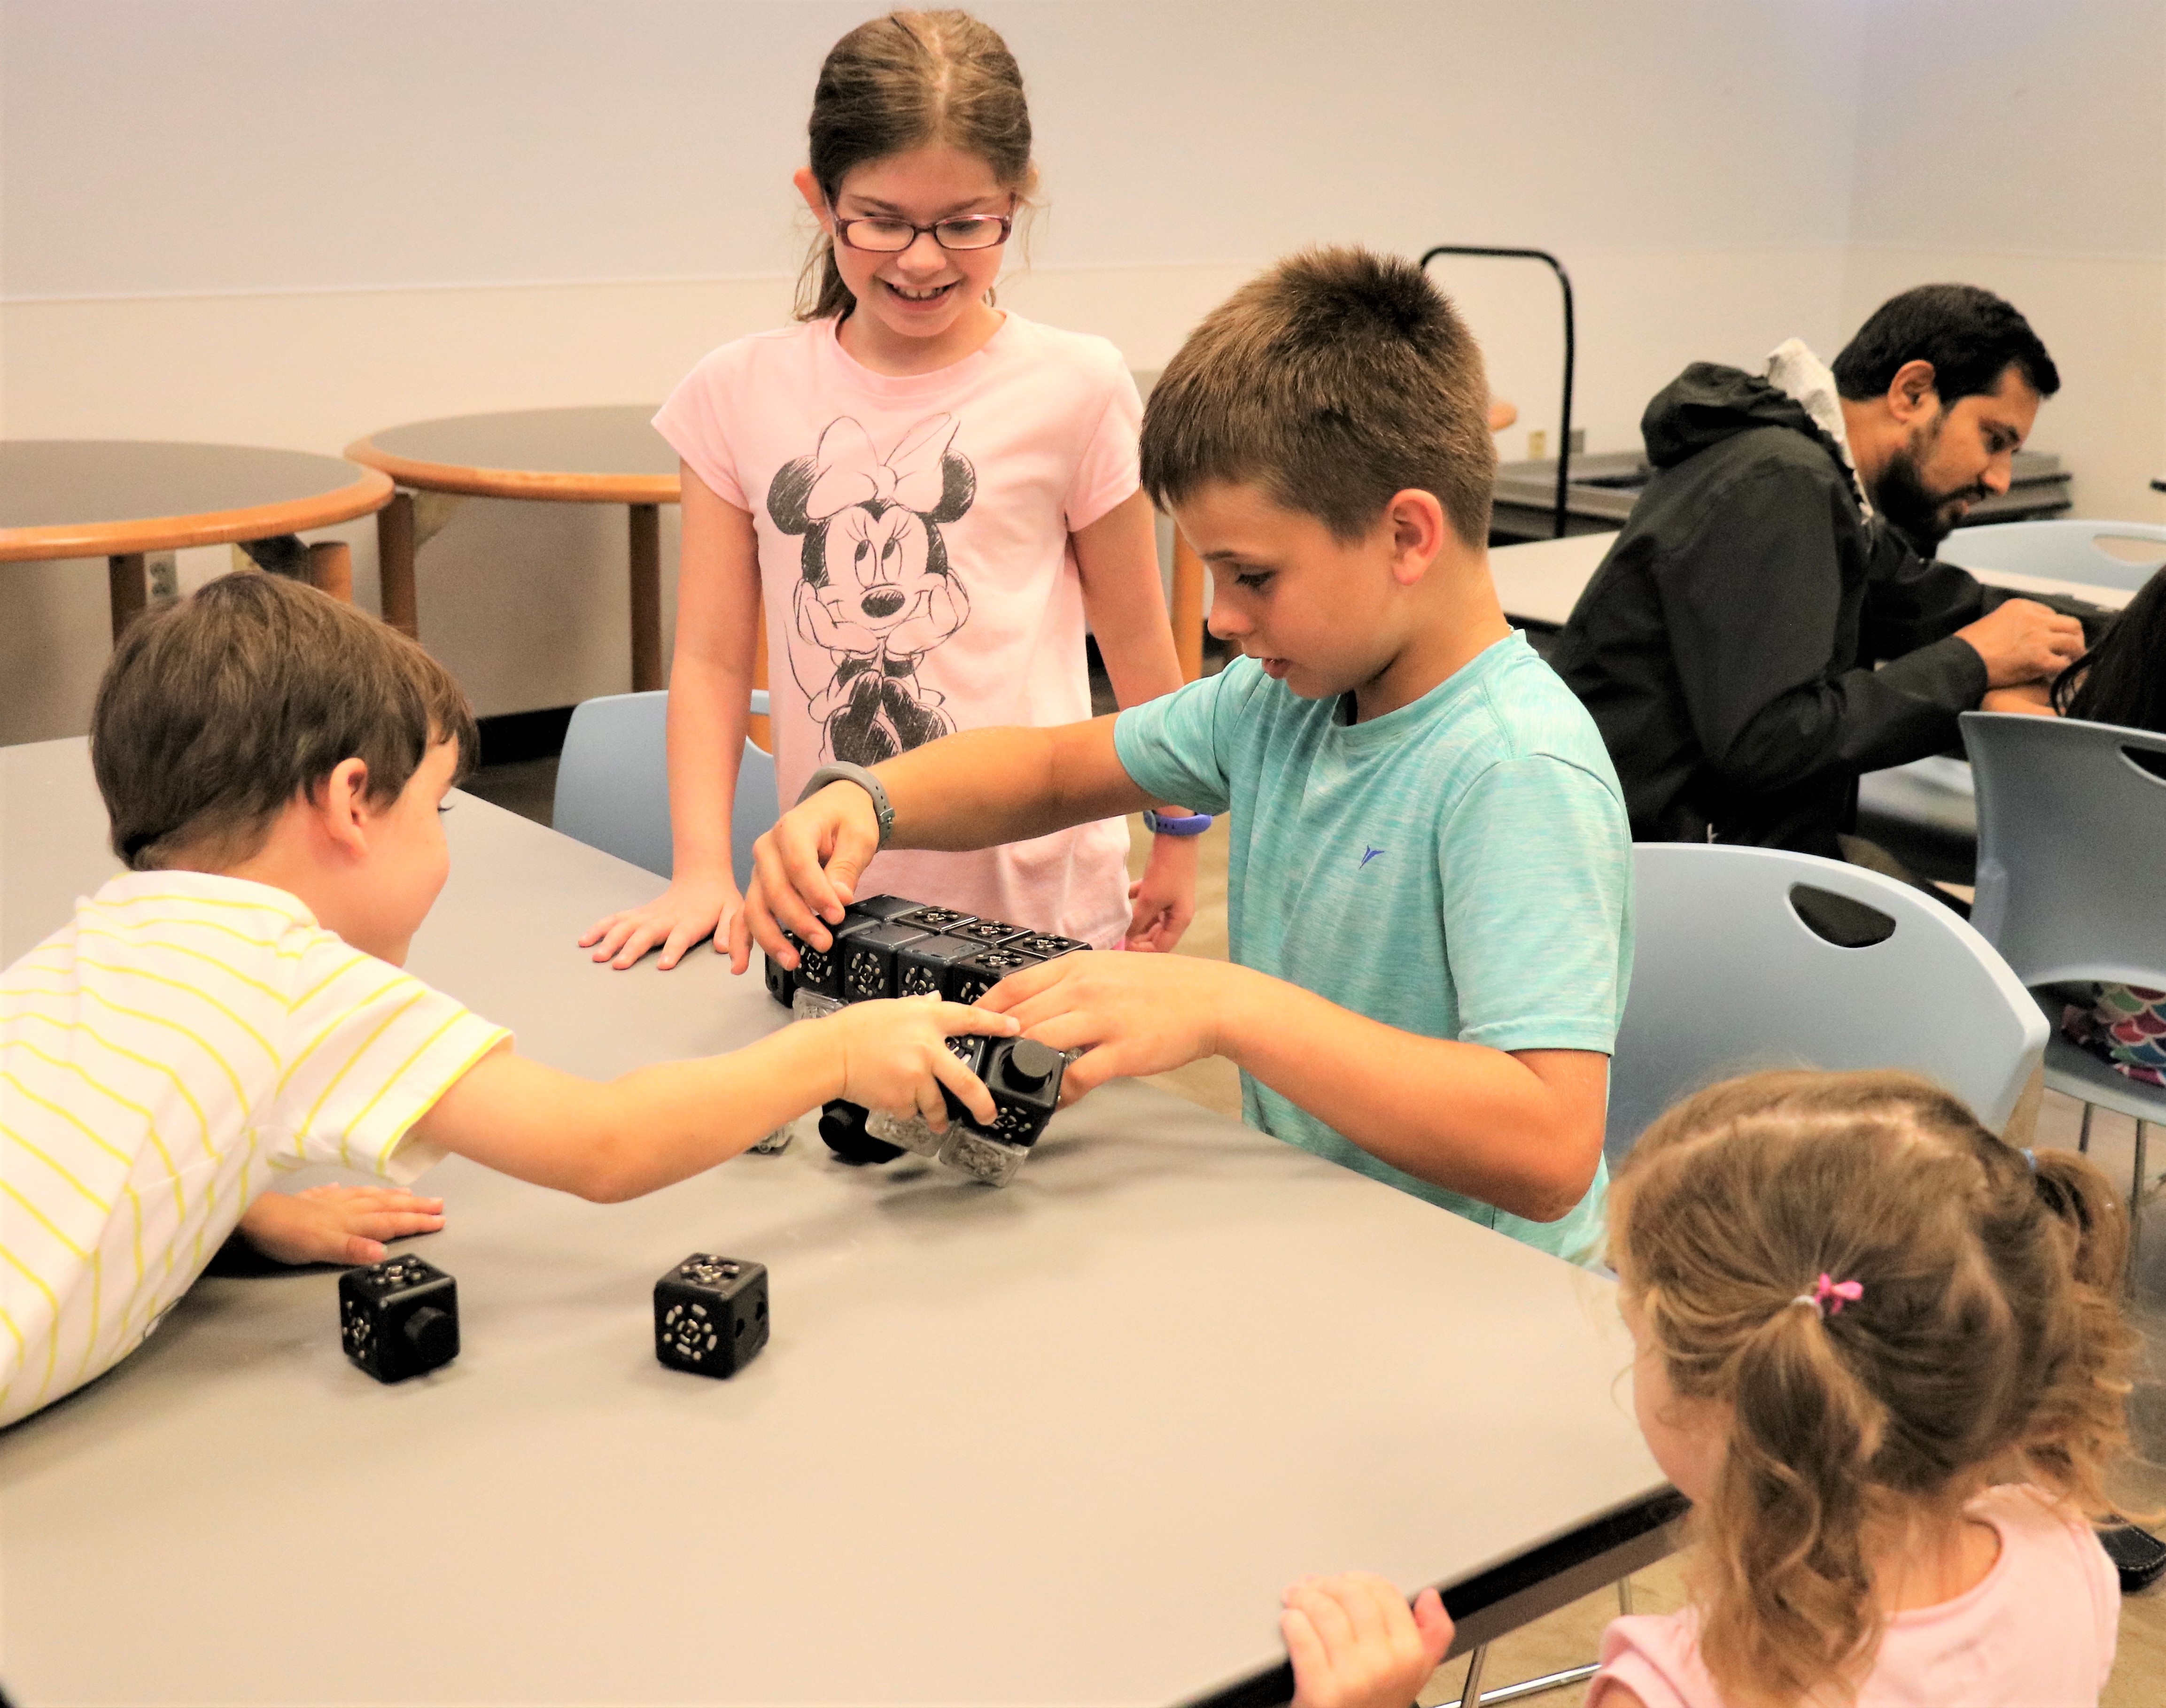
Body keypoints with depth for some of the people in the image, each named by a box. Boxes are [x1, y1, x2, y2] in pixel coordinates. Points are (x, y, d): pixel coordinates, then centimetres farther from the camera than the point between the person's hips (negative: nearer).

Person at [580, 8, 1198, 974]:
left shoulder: (1074, 390, -4)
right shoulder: (741, 394, 2)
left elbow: (1136, 643, 6)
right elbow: (711, 655, 3)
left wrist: (1178, 835, 14)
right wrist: (703, 869, -7)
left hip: (1038, 904, -1)